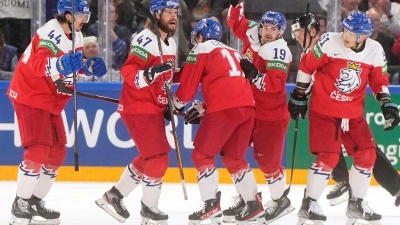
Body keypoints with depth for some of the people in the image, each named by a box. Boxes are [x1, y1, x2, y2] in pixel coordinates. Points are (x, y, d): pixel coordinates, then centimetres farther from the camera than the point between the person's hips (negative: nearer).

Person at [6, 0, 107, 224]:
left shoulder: (76, 35, 7)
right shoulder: (52, 34, -24)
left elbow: (75, 63, 19)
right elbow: (39, 65, -38)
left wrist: (90, 66, -1)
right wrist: (62, 64, -54)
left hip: (51, 100, 10)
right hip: (30, 96, -10)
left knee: (57, 152, 11)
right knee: (38, 150, -17)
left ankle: (36, 201, 21)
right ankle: (21, 204, -9)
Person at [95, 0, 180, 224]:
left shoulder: (171, 43, 12)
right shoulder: (146, 40, -19)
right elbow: (128, 72, -27)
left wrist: (171, 102, 20)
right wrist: (149, 74, -43)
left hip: (155, 108, 10)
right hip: (138, 108, -10)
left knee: (149, 158, 17)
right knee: (158, 158, -10)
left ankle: (115, 195, 28)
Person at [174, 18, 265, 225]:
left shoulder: (201, 50, 8)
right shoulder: (232, 53, 30)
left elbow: (188, 84, 5)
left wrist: (176, 103, 22)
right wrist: (202, 108, 30)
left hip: (224, 109, -7)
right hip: (247, 106, 7)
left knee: (202, 155, 2)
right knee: (234, 158, 20)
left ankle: (211, 206, -8)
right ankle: (254, 206, 18)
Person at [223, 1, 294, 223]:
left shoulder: (279, 52, -22)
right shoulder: (252, 33, -1)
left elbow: (274, 84, -32)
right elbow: (236, 22, 17)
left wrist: (253, 74, -36)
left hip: (271, 115, -7)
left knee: (268, 159, -3)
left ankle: (280, 200, 16)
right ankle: (245, 196, 18)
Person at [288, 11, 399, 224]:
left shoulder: (375, 51, -6)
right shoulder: (329, 43, -17)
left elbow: (379, 81, 9)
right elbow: (307, 66, -5)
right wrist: (299, 96, 0)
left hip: (353, 114, 5)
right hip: (324, 110, -5)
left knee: (367, 155, 2)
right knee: (328, 157, -15)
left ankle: (357, 203, 20)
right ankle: (309, 204, -2)